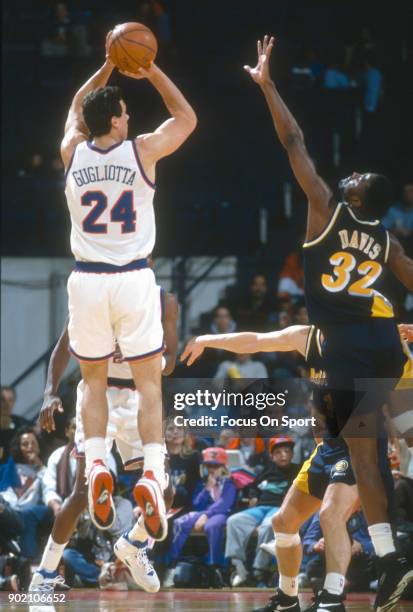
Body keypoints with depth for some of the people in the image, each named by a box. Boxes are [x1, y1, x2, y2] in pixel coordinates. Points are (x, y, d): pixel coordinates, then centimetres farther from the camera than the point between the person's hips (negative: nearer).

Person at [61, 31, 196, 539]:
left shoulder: (72, 153, 2)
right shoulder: (143, 151, -5)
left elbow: (76, 108, 26)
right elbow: (187, 118, 15)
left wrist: (107, 68, 24)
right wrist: (152, 73, 14)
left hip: (87, 279, 2)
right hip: (133, 279, -2)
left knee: (93, 379, 17)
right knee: (149, 381, 5)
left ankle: (96, 464, -2)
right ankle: (152, 473, -13)